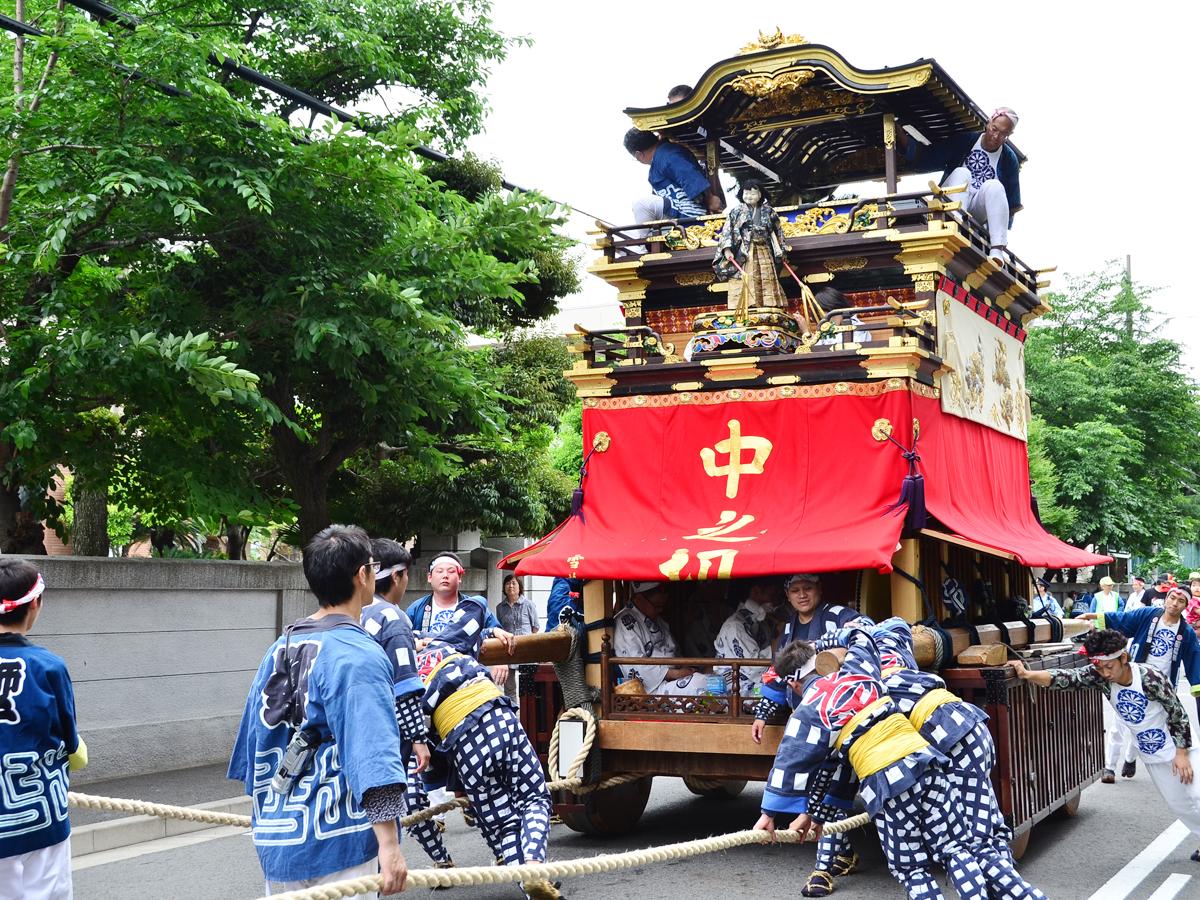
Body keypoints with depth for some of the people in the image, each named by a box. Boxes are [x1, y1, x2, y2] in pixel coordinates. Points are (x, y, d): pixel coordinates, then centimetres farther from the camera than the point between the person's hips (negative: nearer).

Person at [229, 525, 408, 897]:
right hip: (337, 845, -8)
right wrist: (389, 844, -26)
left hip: (275, 841, 8)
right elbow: (372, 752, -24)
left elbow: (255, 733, 17)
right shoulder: (358, 656, -15)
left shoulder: (280, 647, 10)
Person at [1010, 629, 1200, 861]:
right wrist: (1027, 674, -43)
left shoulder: (1149, 677, -29)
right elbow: (1064, 678, -29)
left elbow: (1177, 713, -18)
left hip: (1179, 747, -5)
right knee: (1176, 803, 12)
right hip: (1151, 755, 5)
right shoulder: (1099, 677, -18)